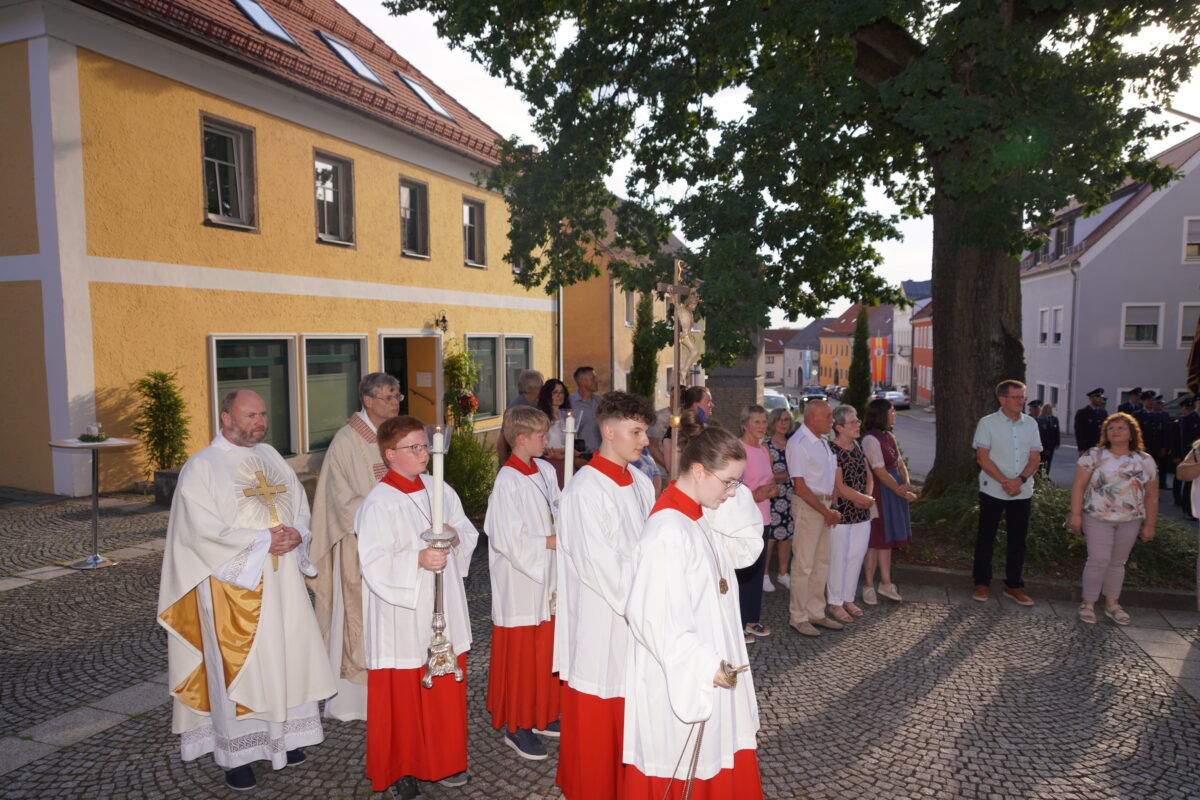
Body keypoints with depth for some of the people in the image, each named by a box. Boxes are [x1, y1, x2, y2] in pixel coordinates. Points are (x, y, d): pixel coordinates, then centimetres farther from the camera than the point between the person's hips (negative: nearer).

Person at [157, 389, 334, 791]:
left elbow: (300, 505, 12)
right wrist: (263, 541, -18)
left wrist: (297, 533, -9)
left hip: (283, 579, 6)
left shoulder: (271, 456, 11)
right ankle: (236, 751, 17)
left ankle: (283, 736, 27)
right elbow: (206, 530, -16)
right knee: (237, 664, 2)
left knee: (286, 656, 11)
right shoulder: (202, 467, -8)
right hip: (234, 582, -6)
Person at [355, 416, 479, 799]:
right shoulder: (379, 502, -14)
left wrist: (456, 537, -10)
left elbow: (470, 532, 11)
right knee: (402, 696, 9)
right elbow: (374, 563, -18)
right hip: (401, 615, -5)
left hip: (444, 609, 6)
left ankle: (444, 760, 35)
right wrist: (418, 560, -28)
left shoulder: (440, 490, 4)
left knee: (446, 691, 16)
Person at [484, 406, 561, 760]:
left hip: (546, 576, 8)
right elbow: (511, 540, -20)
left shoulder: (545, 470, 4)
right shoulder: (507, 481, -19)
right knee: (520, 654, 5)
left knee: (547, 649, 17)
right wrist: (554, 541, -15)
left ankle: (542, 714, 33)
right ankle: (517, 727, 21)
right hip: (520, 582, -7)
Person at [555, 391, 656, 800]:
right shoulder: (585, 490, -19)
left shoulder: (640, 482, 5)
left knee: (630, 705, 18)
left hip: (635, 611, 7)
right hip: (600, 616, -7)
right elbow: (599, 563, -20)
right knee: (596, 712, 9)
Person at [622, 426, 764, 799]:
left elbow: (745, 550, 8)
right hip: (679, 679, -9)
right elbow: (656, 617, -27)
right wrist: (704, 665, -22)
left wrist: (735, 500, -5)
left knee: (717, 761, 22)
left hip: (709, 670, 9)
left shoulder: (702, 518, 1)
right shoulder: (668, 533, -27)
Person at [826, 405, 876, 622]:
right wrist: (865, 499, -9)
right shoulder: (831, 451, -15)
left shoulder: (858, 448, 9)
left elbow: (868, 476, 14)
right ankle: (835, 604, 15)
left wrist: (866, 498, -5)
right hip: (840, 513, -7)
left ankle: (848, 599, 27)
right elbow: (839, 486, -17)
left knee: (856, 556, 13)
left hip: (861, 514, 7)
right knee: (838, 558, 2)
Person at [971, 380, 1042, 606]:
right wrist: (1005, 482, -18)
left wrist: (1019, 480, -13)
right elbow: (982, 458, -9)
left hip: (1022, 492, 4)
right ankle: (981, 583, 15)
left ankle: (1013, 586, 20)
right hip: (993, 491, -3)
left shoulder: (1030, 424, 6)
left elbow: (1035, 458, 3)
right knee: (986, 538, 4)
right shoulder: (988, 423, -5)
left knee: (1018, 540, 9)